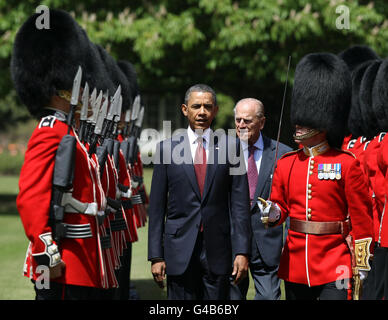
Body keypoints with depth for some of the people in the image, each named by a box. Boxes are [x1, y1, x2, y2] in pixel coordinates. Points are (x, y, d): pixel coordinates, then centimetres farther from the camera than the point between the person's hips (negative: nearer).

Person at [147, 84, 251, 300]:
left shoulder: (230, 146, 4)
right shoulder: (167, 149, 4)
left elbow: (240, 203, 2)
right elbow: (157, 207, 5)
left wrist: (242, 251, -4)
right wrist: (156, 256, 0)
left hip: (217, 250, 0)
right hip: (180, 248, 0)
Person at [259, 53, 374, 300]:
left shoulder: (346, 164, -5)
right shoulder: (286, 164, 8)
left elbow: (362, 218, -4)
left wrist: (362, 266, -6)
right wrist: (273, 214, -9)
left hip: (334, 269, -5)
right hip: (295, 267, 5)